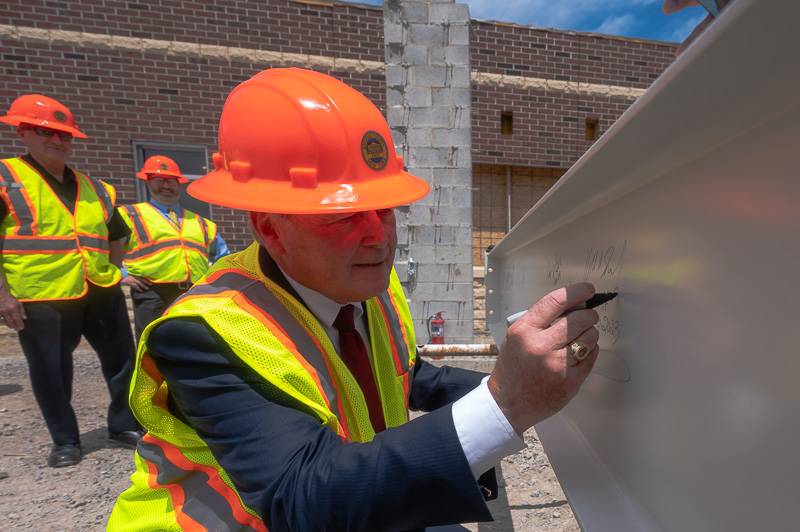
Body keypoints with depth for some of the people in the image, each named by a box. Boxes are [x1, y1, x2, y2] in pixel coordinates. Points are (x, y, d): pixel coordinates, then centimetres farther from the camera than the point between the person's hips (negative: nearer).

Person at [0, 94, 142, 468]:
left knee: (123, 360, 10)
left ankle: (124, 426, 28)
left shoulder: (92, 187, 13)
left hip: (100, 292, 4)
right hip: (40, 298, -4)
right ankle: (65, 441, 28)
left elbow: (115, 233, 22)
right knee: (51, 375, 9)